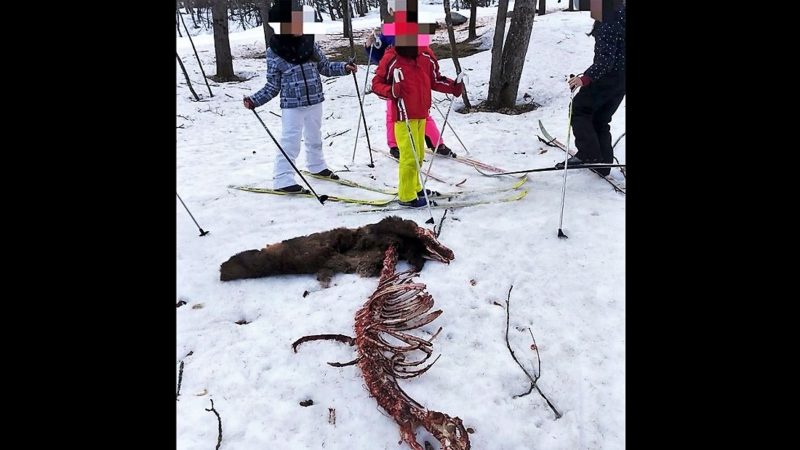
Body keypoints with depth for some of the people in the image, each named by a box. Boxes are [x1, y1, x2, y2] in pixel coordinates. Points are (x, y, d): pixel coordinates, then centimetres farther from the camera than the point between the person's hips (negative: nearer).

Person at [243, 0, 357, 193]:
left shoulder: (309, 43, -1)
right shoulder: (274, 52, -10)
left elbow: (325, 67, 12)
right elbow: (273, 85, -5)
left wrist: (344, 67, -2)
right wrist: (255, 100, -16)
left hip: (314, 102, 5)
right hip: (292, 106, -4)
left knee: (314, 138, 21)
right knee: (290, 142, -7)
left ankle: (317, 166, 43)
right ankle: (284, 180, 3)